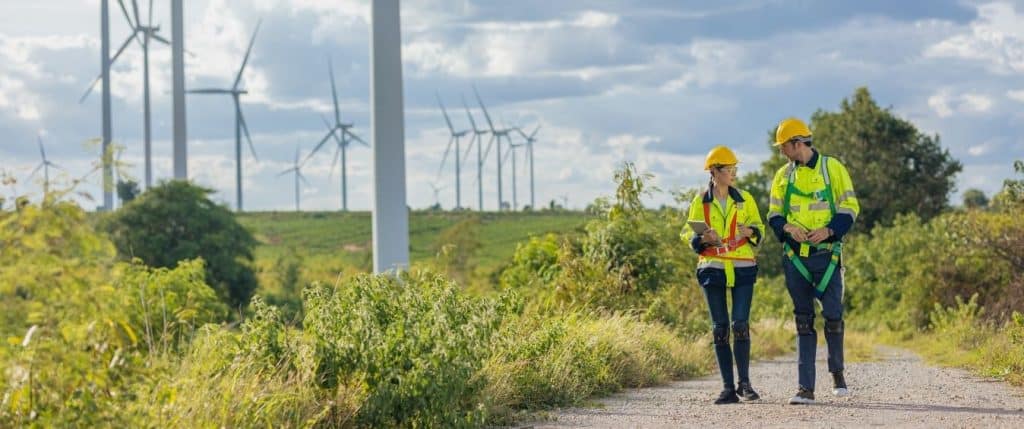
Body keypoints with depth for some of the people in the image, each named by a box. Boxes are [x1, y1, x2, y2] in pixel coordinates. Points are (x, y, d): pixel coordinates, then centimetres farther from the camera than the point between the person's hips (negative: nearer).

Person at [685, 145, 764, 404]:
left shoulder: (744, 199, 8)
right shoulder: (700, 201, 5)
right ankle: (728, 387, 3)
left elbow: (759, 227, 13)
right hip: (713, 268, 0)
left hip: (742, 267, 0)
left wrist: (750, 232, -10)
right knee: (719, 328, 0)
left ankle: (744, 383, -1)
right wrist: (704, 239, -14)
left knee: (741, 324, -10)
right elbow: (690, 235, 8)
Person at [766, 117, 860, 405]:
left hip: (827, 254, -3)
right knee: (803, 321, 3)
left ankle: (837, 372, 17)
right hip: (795, 257, 3)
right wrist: (788, 227, -10)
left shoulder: (833, 168, 2)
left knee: (833, 315, -7)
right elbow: (774, 215, 12)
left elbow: (850, 206, 1)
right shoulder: (783, 175, 12)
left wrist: (829, 230, -15)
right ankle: (806, 388, 3)